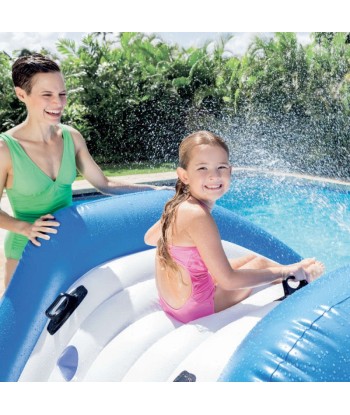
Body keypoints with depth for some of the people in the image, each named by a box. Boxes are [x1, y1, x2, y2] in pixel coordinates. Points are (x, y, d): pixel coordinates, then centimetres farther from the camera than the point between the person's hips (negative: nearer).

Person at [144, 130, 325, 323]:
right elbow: (228, 280, -28)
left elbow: (149, 239, 15)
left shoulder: (178, 206, -3)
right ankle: (305, 275, 32)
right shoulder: (198, 215, -31)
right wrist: (283, 272, -18)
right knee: (259, 263, 8)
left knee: (251, 258, 18)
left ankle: (295, 269, 39)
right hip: (194, 309, -8)